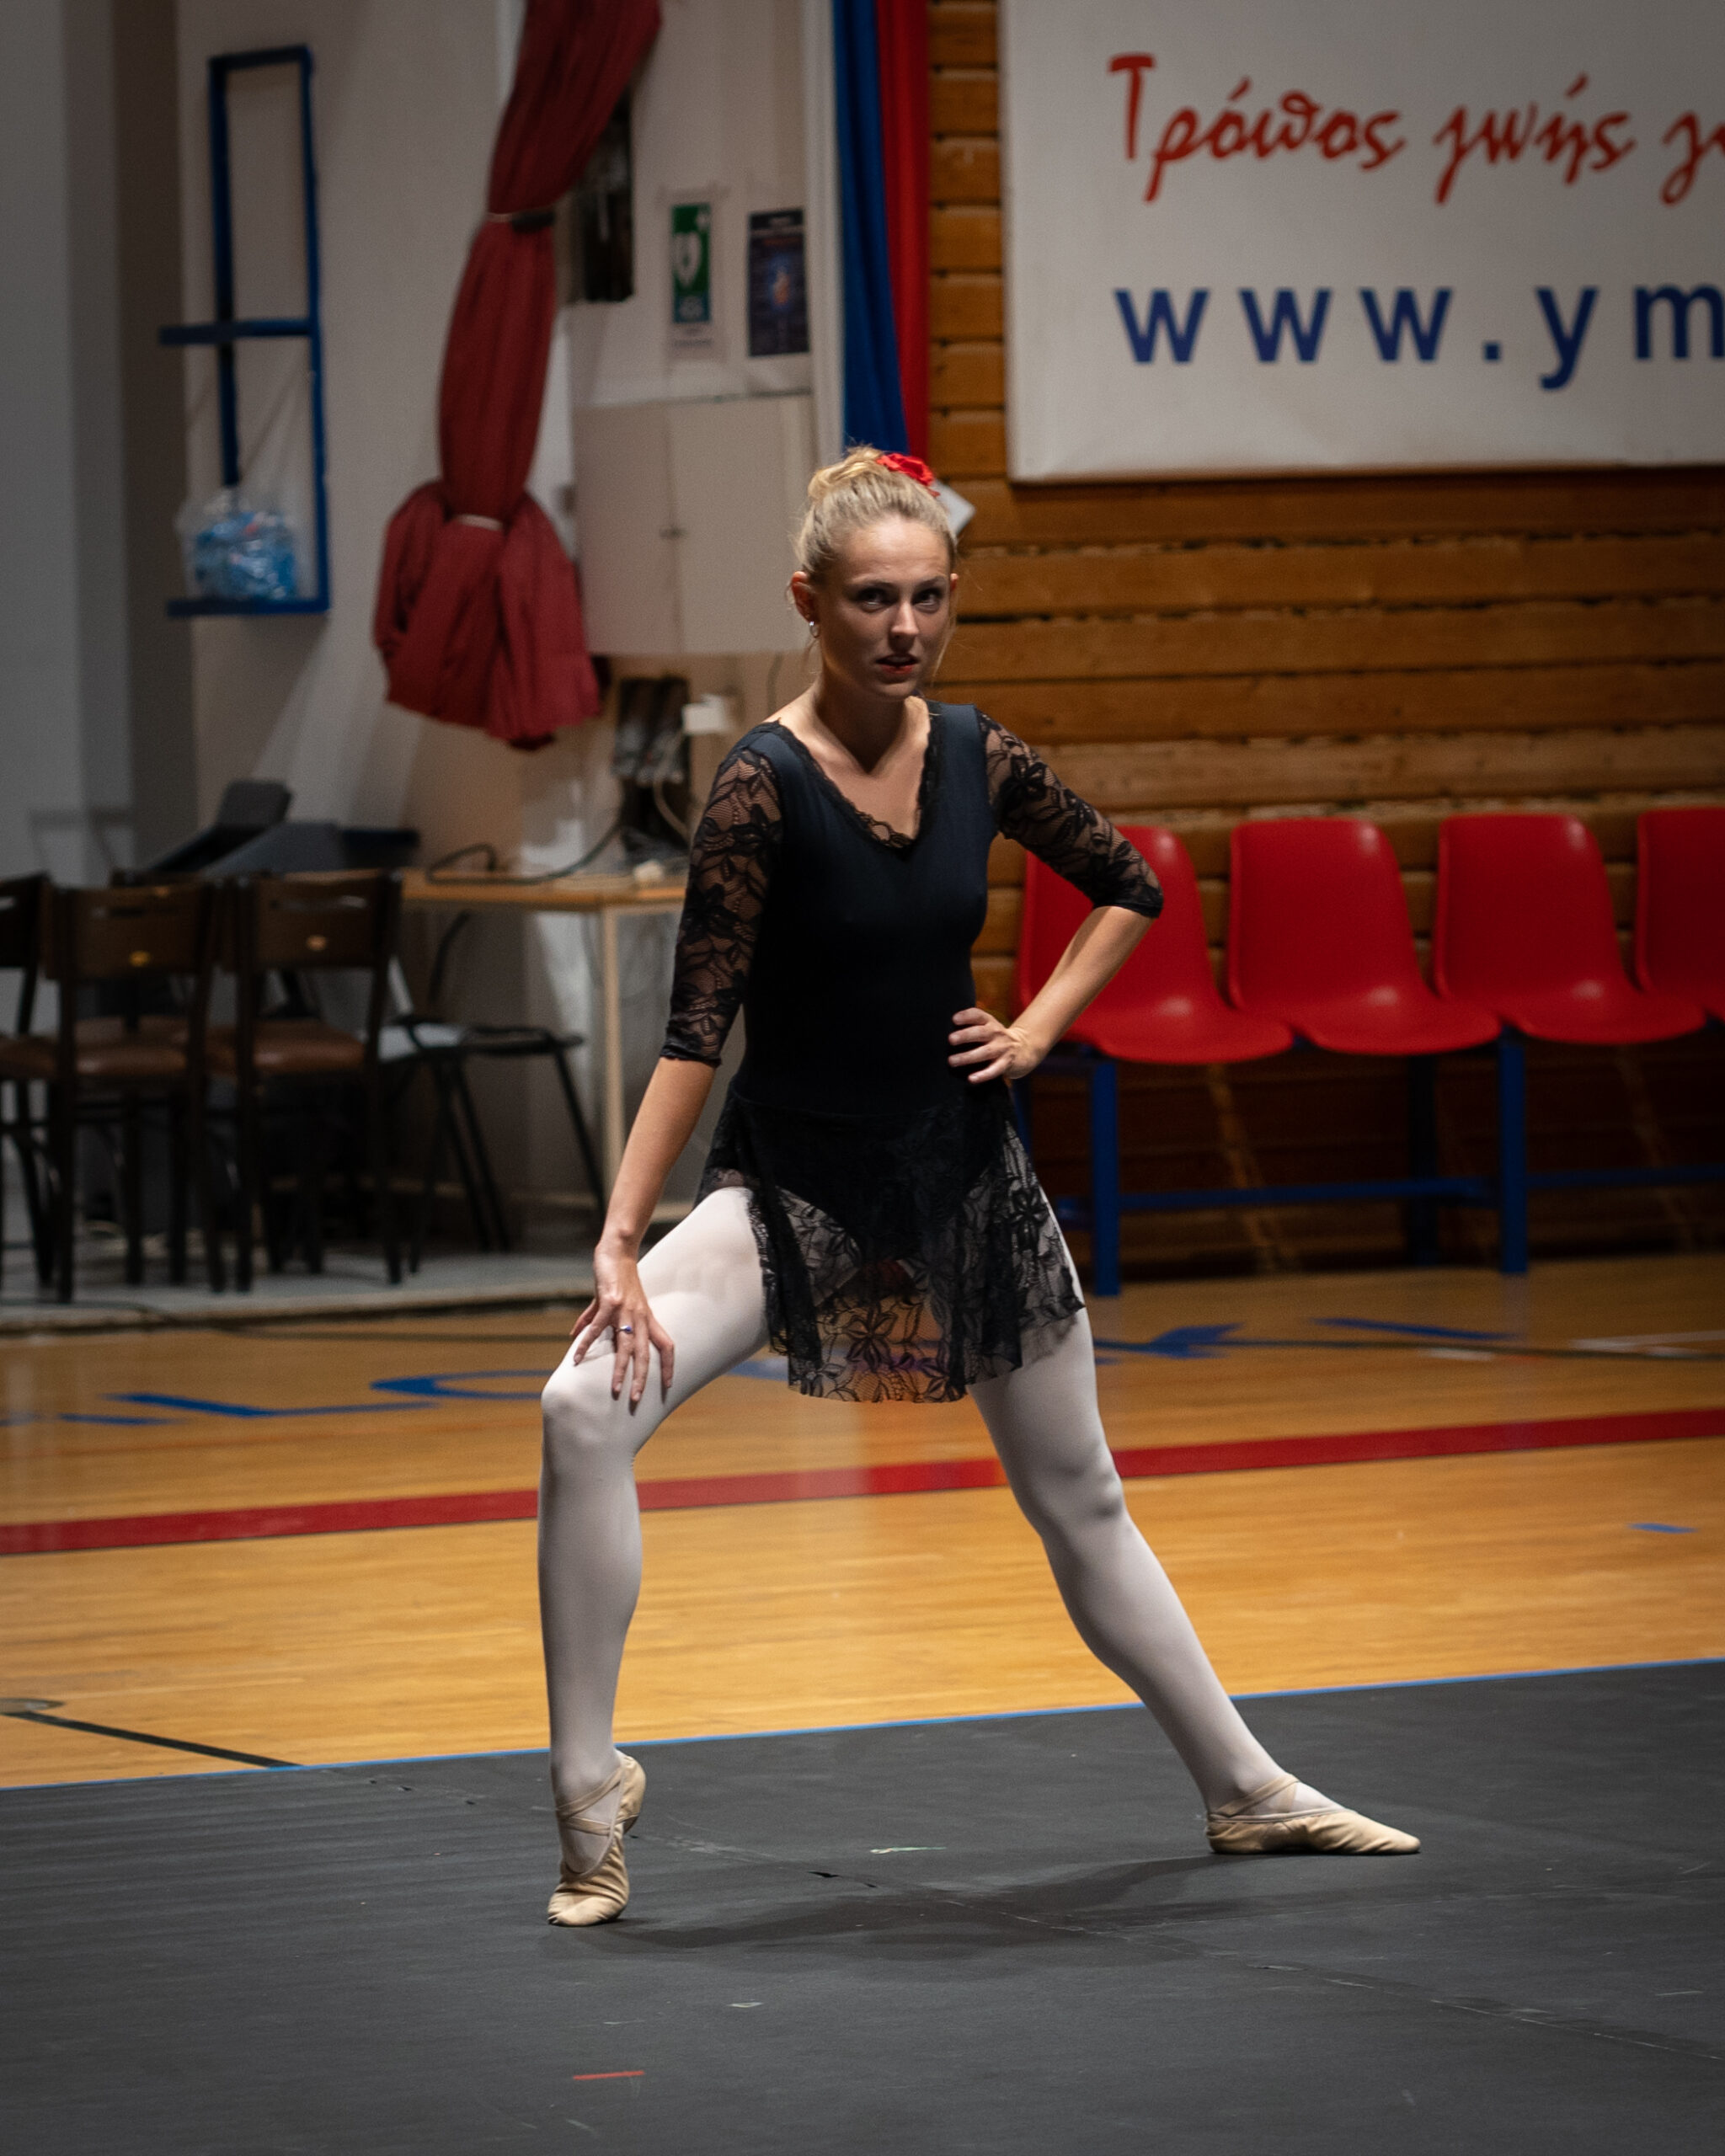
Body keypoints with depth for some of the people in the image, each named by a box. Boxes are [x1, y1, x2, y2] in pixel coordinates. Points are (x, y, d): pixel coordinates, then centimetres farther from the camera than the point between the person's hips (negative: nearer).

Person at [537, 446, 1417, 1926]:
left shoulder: (979, 758, -4)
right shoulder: (764, 783, -17)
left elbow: (1132, 888, 14)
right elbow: (698, 1025, -21)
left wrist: (1041, 1025, 2)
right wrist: (621, 1241, -26)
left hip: (968, 1176, 4)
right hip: (791, 1180, -4)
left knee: (1083, 1502, 17)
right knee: (588, 1406, -28)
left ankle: (1247, 1791, 32)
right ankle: (591, 1793, -19)